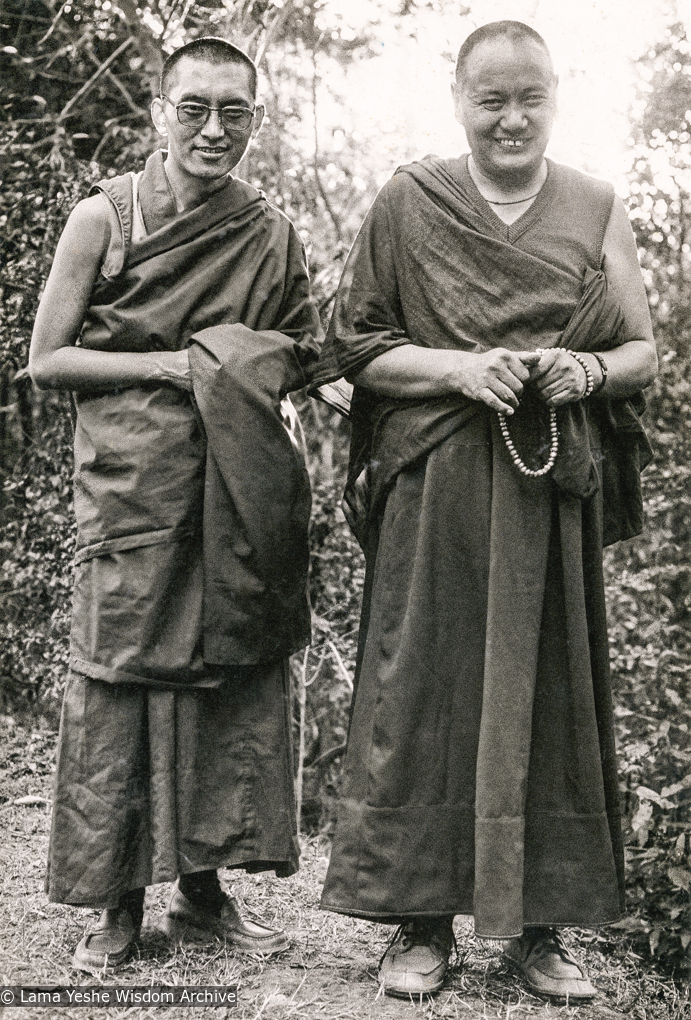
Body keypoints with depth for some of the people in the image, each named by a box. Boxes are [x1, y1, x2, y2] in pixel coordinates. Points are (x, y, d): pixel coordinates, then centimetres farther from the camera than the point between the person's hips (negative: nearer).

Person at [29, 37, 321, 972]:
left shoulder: (273, 236, 9)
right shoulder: (104, 217, 1)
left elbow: (303, 360, 19)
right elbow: (46, 361, -1)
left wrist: (256, 379, -4)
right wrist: (176, 366, -10)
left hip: (238, 496, 3)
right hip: (132, 491, -3)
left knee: (233, 676, 4)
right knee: (119, 678, -2)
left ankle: (202, 888, 19)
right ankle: (119, 902, 12)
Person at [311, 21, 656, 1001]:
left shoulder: (597, 209, 10)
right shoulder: (407, 203, 5)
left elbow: (644, 351, 12)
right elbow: (358, 349, 4)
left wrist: (589, 370, -9)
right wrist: (456, 368, -12)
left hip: (554, 489, 2)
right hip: (434, 489, -1)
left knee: (547, 690, 4)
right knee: (425, 687, -1)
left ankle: (538, 922, 16)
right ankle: (421, 919, 11)